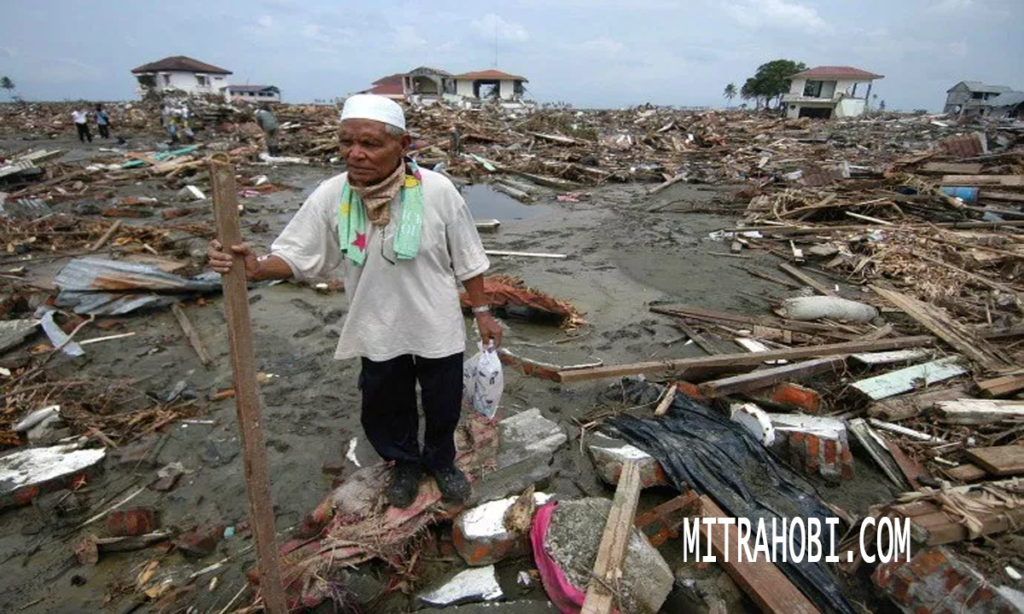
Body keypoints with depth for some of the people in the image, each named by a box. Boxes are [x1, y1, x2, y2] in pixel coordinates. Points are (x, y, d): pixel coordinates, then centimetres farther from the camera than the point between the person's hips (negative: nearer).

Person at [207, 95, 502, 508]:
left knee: (443, 407, 18)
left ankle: (441, 462, 51)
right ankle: (405, 463, 52)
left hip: (437, 331, -1)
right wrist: (256, 268, -28)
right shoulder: (330, 197, -13)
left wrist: (482, 311, -1)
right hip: (378, 334, 2)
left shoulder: (437, 191, -18)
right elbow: (296, 256, -7)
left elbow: (467, 259, -8)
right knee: (383, 411, 20)